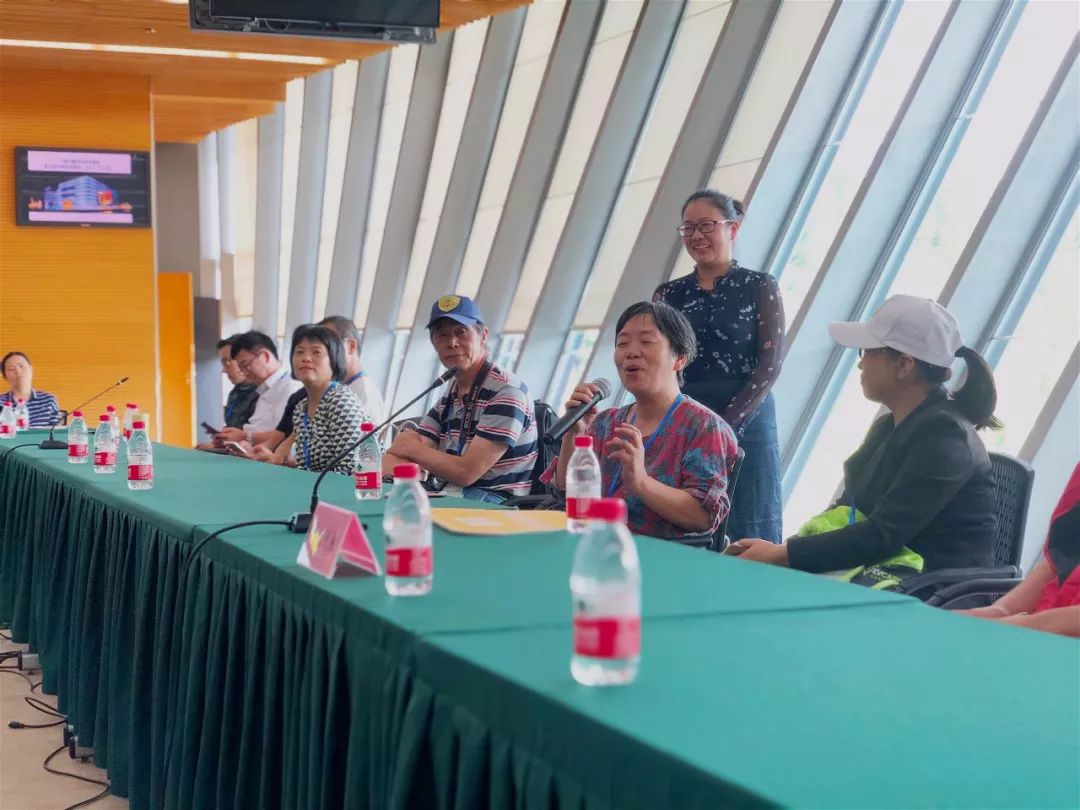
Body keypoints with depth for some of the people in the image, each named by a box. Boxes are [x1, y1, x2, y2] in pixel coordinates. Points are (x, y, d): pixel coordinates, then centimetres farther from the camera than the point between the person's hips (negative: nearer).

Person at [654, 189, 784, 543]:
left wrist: (725, 426, -14)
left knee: (745, 537, -1)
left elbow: (770, 365, -5)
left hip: (744, 424, -3)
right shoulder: (668, 294, 11)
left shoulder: (760, 287, 2)